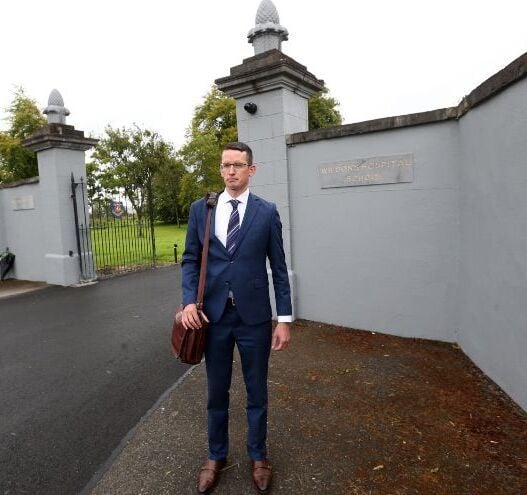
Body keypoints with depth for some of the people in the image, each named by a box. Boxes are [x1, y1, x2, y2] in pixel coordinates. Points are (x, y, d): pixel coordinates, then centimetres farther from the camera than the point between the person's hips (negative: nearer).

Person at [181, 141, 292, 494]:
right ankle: (217, 456, 41)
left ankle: (258, 456, 39)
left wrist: (284, 319, -3)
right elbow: (191, 259, 6)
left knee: (257, 391, 15)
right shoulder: (201, 209, 3)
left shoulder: (267, 212, -2)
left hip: (254, 316, -1)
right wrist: (190, 300, -10)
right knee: (217, 392, 17)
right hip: (214, 314, 2)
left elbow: (279, 268, -1)